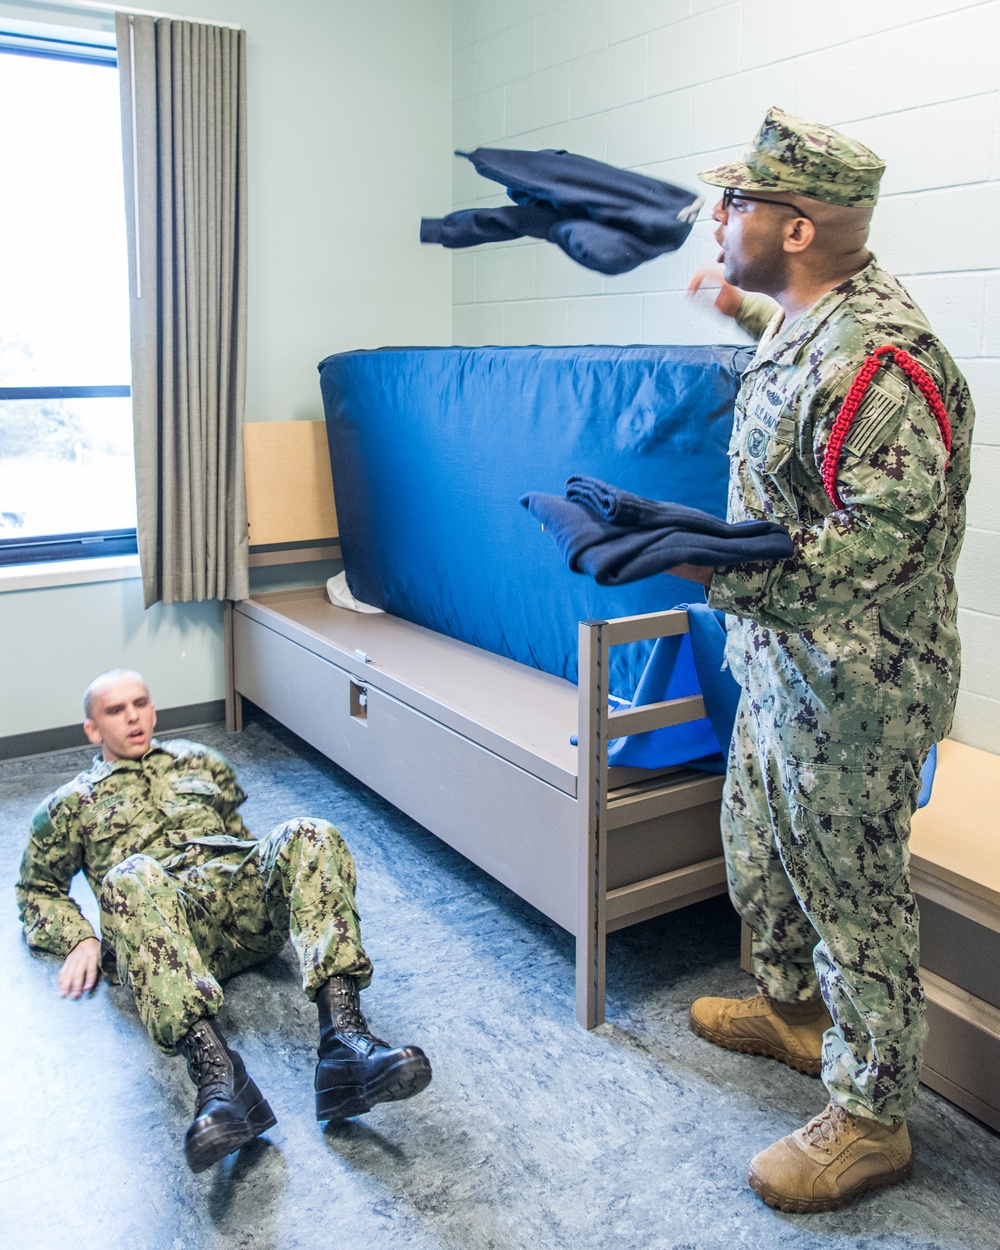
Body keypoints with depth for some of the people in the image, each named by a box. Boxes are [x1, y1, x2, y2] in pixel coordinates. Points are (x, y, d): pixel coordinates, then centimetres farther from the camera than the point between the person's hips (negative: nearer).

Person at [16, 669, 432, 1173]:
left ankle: (343, 1040, -47)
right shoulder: (71, 803, 28)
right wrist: (78, 940, 8)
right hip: (160, 911, -2)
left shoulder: (197, 761, 35)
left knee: (309, 835, -30)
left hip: (240, 889, 3)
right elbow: (37, 888, 29)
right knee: (131, 877, -39)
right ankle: (214, 1070, -56)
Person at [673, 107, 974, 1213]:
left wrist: (708, 570, -33)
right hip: (780, 662, 10)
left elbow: (875, 543, -29)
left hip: (852, 685, -10)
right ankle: (792, 1009, 47)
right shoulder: (811, 323, 7)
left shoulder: (876, 360, -25)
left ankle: (870, 1120, 24)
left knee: (852, 891, 4)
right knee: (758, 846, 24)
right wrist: (740, 305, 47)